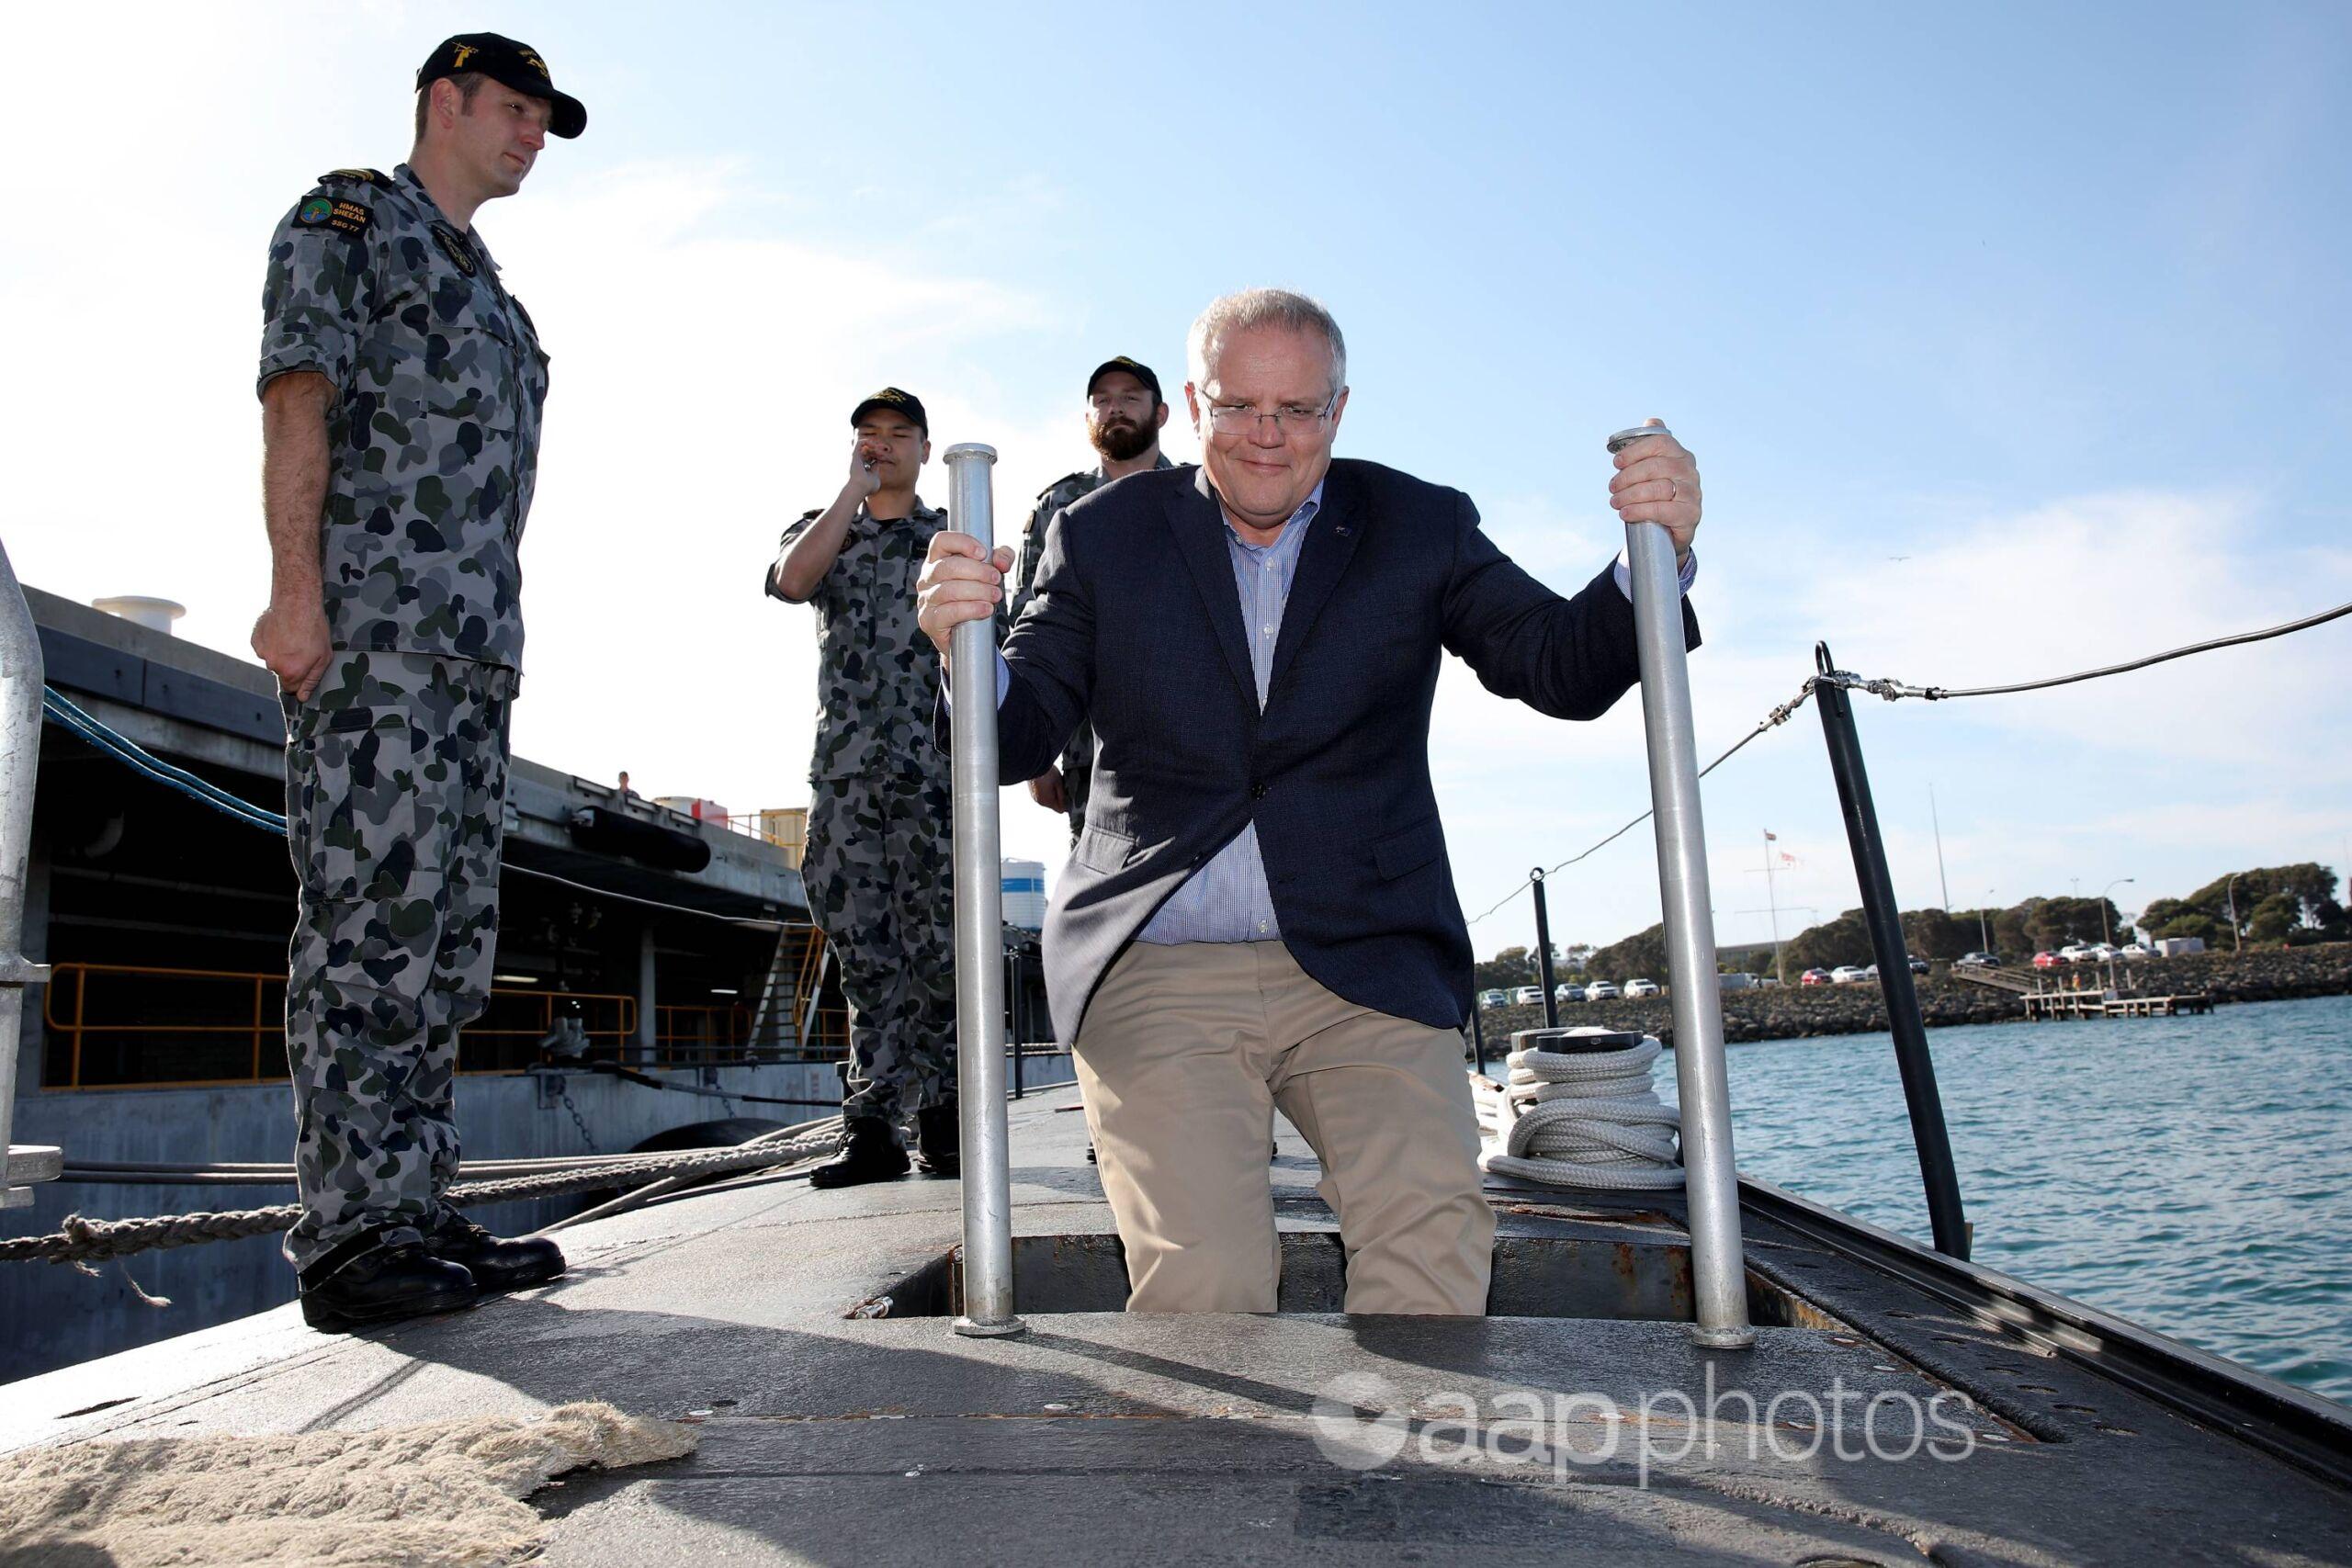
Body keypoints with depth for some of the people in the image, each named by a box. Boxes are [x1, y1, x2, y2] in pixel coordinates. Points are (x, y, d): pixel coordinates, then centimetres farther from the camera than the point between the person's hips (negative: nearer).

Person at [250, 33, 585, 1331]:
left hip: (473, 644, 9)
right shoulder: (347, 219, 6)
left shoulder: (482, 286, 30)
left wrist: (496, 642, 18)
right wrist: (295, 585, -19)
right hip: (368, 628, -8)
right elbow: (297, 398, -8)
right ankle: (348, 1238, -7)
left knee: (448, 938, 5)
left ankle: (412, 1216, 10)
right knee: (370, 921, -12)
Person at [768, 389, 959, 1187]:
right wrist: (855, 490, -3)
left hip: (935, 768, -1)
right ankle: (874, 1129, 4)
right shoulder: (822, 527, 18)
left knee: (934, 947, -2)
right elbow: (791, 579, -7)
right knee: (864, 949, 1)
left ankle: (942, 1119, 6)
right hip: (845, 767, 2)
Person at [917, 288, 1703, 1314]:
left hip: (1364, 967, 1)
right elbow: (1018, 736, 4)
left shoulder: (1420, 528, 11)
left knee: (1437, 1241, -22)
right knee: (1202, 1281, -18)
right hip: (1156, 972, 0)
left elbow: (1565, 671, 5)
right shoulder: (1106, 536, 9)